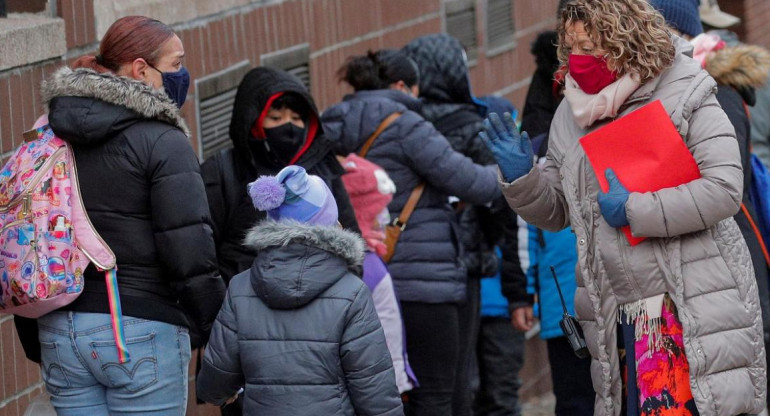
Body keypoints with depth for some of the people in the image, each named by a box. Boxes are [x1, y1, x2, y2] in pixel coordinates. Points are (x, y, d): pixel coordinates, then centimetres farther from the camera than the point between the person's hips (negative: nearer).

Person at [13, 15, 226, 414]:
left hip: (59, 332, 7)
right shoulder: (163, 143, -10)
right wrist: (218, 335, -4)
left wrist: (35, 338, 20)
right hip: (141, 333, -6)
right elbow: (189, 251, -15)